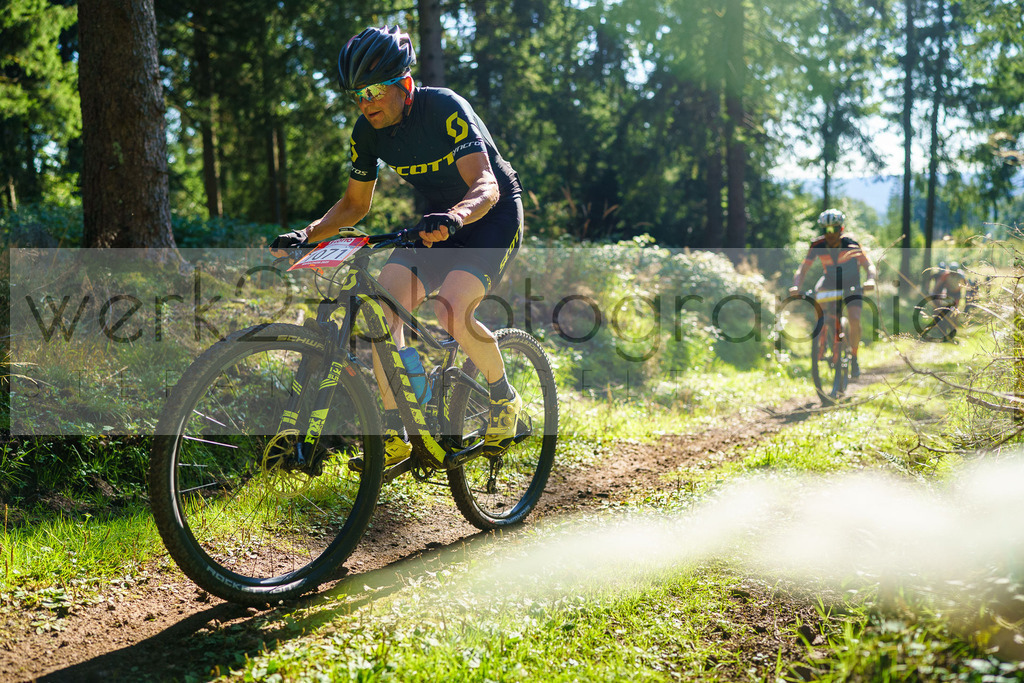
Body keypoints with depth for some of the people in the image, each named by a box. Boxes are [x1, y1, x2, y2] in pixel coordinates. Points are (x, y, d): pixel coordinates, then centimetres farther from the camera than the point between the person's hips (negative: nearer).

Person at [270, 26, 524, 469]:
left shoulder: (444, 108, -24)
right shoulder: (369, 130, -6)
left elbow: (485, 186, -33)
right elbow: (354, 205, 4)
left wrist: (454, 217, -54)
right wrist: (307, 234, -13)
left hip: (492, 214, -6)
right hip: (439, 221, 6)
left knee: (451, 308, -30)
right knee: (383, 302, -17)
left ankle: (504, 398, -2)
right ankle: (394, 435, -10)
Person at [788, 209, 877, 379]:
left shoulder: (851, 244, -21)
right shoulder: (818, 246, -17)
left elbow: (870, 266, -25)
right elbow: (802, 269, -18)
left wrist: (870, 280, -46)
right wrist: (796, 286, -37)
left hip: (851, 285, -2)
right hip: (830, 282, 2)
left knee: (854, 319, -22)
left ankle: (854, 358, -2)